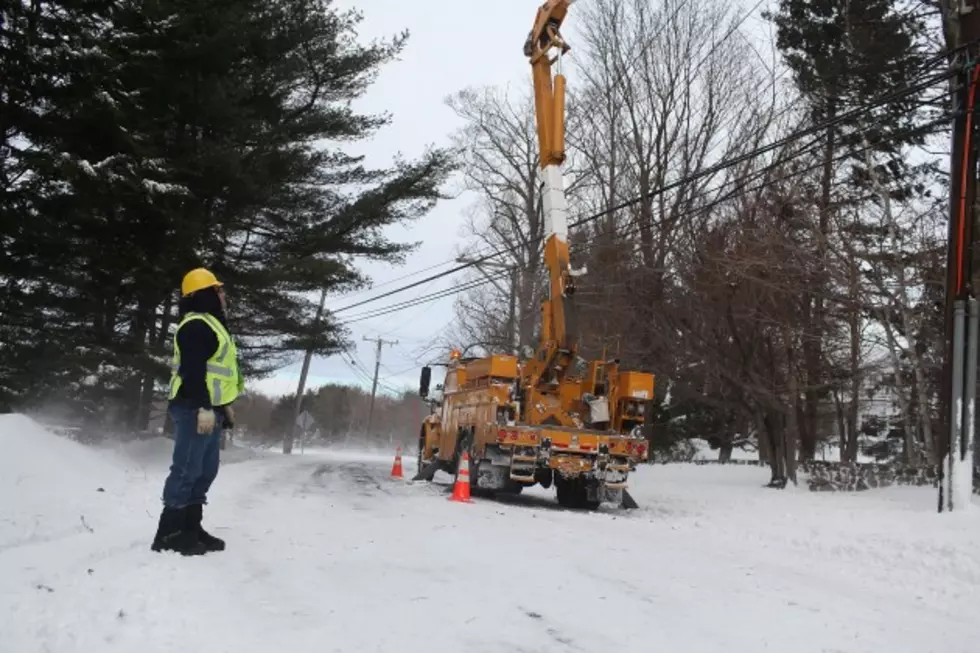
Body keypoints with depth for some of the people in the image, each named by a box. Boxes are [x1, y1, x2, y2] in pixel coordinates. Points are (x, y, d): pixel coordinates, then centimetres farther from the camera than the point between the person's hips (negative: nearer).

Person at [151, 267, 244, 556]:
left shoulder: (210, 324, 22)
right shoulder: (196, 325, -12)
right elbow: (193, 370, -22)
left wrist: (224, 405, 28)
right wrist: (203, 407, -28)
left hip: (208, 408, 11)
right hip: (195, 409, -11)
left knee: (205, 471, 13)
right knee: (187, 470, -9)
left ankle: (190, 529, 20)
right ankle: (169, 534, -5)